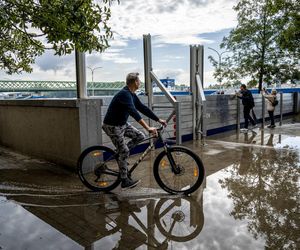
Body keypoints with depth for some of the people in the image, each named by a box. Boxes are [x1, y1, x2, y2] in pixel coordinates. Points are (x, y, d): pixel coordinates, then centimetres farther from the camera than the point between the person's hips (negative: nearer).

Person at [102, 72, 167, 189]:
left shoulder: (132, 95, 5)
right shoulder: (124, 94, -25)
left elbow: (143, 108, 9)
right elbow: (133, 112, -38)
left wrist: (158, 120, 6)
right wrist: (147, 127, -45)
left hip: (122, 124, 9)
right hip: (112, 126, -9)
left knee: (140, 136, 1)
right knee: (124, 152, -6)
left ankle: (120, 152, 15)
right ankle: (125, 181, 8)